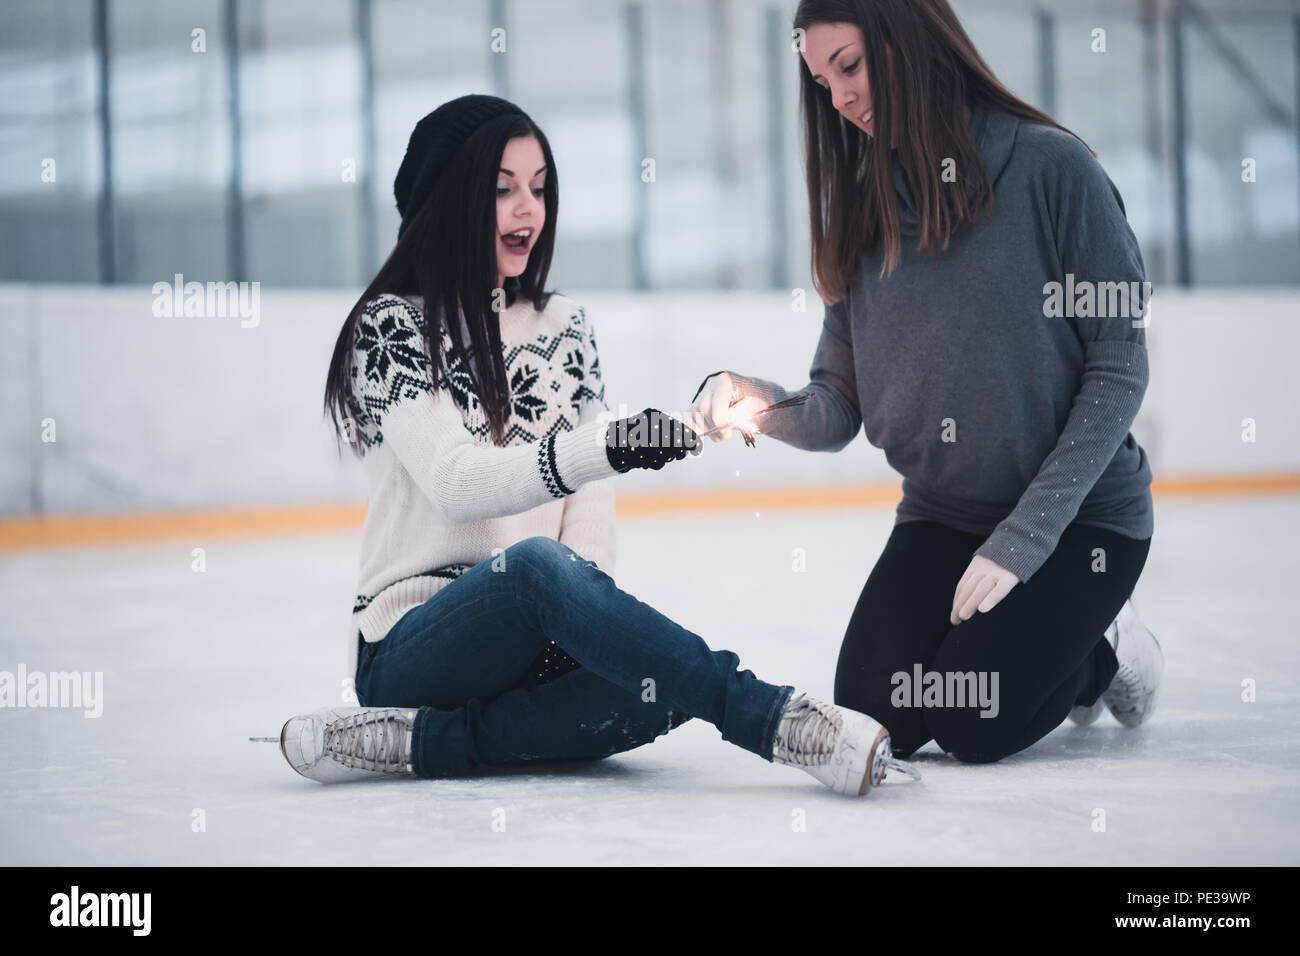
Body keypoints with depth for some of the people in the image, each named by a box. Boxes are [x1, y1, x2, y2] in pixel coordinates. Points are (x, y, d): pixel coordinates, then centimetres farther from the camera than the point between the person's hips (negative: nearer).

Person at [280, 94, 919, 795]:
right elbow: (454, 482, -20)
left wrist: (574, 626, -14)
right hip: (411, 646, -5)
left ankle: (417, 741, -23)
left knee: (657, 689, -30)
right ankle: (772, 719, -42)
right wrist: (606, 446, -37)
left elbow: (590, 503, 6)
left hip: (540, 645, 5)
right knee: (535, 565, -39)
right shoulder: (393, 325, -3)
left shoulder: (564, 329, 15)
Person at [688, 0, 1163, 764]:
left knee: (971, 728, -16)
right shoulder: (864, 210, 1)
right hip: (940, 517, 5)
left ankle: (1103, 645, 14)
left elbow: (1118, 366, -15)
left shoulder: (1051, 168, -15)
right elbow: (839, 408, -1)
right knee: (875, 719, -11)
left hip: (1080, 514, -5)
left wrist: (1026, 535, -18)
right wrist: (765, 406, -24)